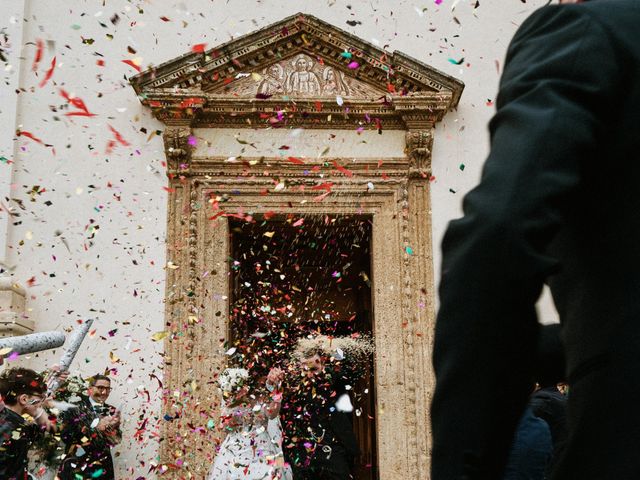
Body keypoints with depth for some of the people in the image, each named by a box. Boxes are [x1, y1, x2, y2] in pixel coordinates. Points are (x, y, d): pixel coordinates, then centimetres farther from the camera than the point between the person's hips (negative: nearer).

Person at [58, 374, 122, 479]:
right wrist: (97, 428, -18)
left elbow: (116, 440, 0)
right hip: (74, 467, -2)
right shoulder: (75, 407, -3)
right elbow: (66, 435, -14)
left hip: (101, 469, 3)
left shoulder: (111, 411, 5)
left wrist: (113, 427, -20)